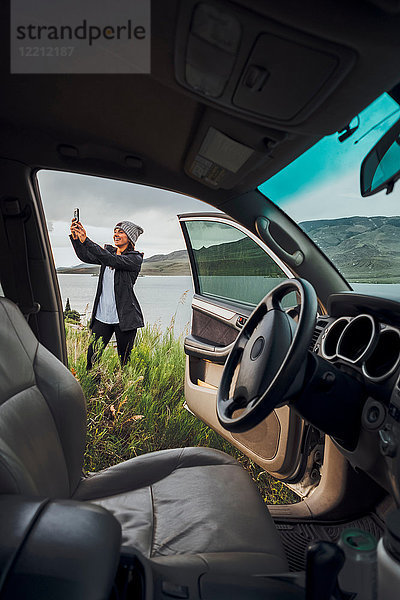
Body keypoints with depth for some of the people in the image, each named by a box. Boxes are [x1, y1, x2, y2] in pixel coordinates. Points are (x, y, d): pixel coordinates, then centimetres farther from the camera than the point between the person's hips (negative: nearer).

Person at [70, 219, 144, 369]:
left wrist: (86, 240, -26)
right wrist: (75, 238, -16)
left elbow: (113, 260, -22)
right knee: (92, 356, 2)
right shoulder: (108, 251, 14)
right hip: (102, 316, 5)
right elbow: (85, 256, 1)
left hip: (124, 318, -5)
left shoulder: (135, 258, -5)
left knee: (125, 360, 4)